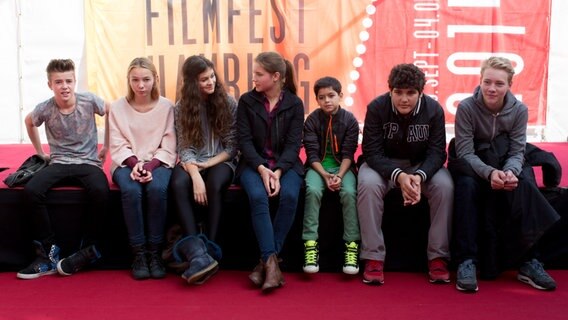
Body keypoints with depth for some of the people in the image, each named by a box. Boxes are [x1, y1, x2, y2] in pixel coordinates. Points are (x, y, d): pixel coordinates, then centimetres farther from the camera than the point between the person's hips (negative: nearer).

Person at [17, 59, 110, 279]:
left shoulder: (89, 101, -9)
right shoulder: (45, 108, -4)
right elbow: (29, 122, 19)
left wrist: (106, 147, 9)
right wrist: (41, 152, 18)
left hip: (88, 163, -1)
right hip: (59, 163, 2)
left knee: (100, 192, -35)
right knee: (31, 191, -28)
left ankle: (88, 249, -14)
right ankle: (49, 253, -17)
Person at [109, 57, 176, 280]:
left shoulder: (166, 107, 0)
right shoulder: (118, 107, 2)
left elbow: (168, 148, -2)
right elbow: (118, 146, -1)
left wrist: (150, 166, -17)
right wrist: (135, 163, -18)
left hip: (157, 163, 0)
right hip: (127, 164, 1)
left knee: (158, 189, -34)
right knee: (131, 190, -33)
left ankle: (155, 252, -21)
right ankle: (139, 253, -20)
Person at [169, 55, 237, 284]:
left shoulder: (229, 103, -1)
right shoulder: (182, 107, 1)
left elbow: (232, 146, -1)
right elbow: (185, 148, -7)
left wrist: (208, 164, -15)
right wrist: (196, 176, -25)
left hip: (221, 161, -1)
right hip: (192, 163, 1)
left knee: (215, 186, -36)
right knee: (178, 185, -34)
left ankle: (210, 251, -32)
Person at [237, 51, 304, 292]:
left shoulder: (294, 104, 1)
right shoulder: (247, 101, 2)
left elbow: (293, 143, -4)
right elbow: (244, 140, -3)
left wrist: (278, 171, -20)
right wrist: (261, 168, -19)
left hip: (285, 164, 0)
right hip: (254, 163, 0)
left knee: (289, 196, -30)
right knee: (258, 197, -32)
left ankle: (266, 260, -21)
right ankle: (271, 262, -30)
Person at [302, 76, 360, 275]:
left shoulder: (349, 120, -2)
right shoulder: (312, 120, -2)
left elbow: (348, 153, -5)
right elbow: (312, 153, -6)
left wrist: (340, 175, -21)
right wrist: (324, 175, -20)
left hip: (342, 166, 0)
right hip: (318, 167, 0)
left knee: (349, 193, -29)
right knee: (312, 190, -31)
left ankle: (352, 245, -23)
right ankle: (310, 244, -26)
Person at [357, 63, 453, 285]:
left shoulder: (434, 109, -12)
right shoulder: (376, 108, -17)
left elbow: (437, 152, -13)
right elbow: (372, 152, -19)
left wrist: (420, 176, -35)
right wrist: (398, 176, -36)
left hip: (422, 165, 1)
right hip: (383, 164, -1)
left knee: (445, 186, -28)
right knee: (368, 184, -33)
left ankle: (438, 258, -16)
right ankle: (373, 258, -24)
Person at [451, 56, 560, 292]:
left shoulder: (519, 110, -8)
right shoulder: (466, 107, -16)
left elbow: (517, 151, -8)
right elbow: (465, 153, -18)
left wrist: (511, 172, -32)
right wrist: (489, 173, -36)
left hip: (504, 165, 2)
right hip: (471, 166, -2)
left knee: (524, 183, -29)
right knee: (467, 186, -35)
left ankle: (528, 260, -22)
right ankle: (466, 261, -31)